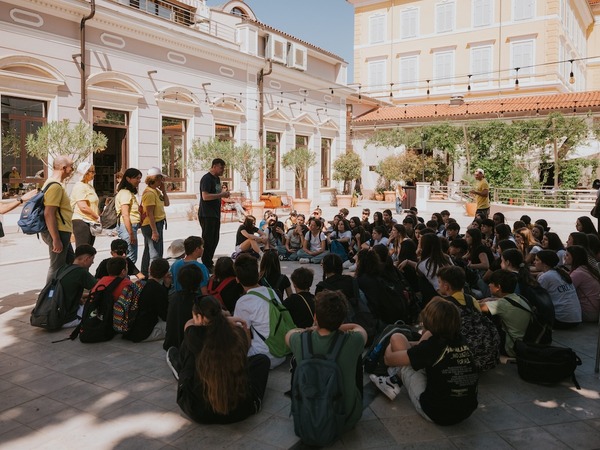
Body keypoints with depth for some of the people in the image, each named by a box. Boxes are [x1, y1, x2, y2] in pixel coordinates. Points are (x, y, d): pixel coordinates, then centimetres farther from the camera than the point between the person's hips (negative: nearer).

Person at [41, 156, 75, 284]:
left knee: (71, 261, 20)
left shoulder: (53, 183, 15)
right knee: (57, 267, -1)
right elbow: (48, 214, -25)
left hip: (61, 232, 11)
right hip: (58, 232, -11)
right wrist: (56, 239, -25)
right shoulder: (55, 186, -18)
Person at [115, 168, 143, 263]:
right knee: (131, 258, -8)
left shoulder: (130, 193, 18)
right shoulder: (125, 193, -12)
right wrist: (131, 234, -20)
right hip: (127, 227, -10)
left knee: (128, 257, 13)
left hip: (131, 226, 10)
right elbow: (125, 215, -18)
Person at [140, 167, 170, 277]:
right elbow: (150, 214, -22)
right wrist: (154, 231, -24)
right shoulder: (149, 193, -18)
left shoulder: (156, 191, 11)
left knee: (149, 252, 18)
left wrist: (163, 190, 5)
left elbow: (167, 203, 13)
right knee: (155, 254, -8)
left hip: (158, 224, 10)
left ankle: (145, 275, 29)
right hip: (151, 225, -10)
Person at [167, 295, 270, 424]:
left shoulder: (195, 335, -15)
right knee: (262, 359, 25)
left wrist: (226, 319, 12)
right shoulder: (239, 333, -8)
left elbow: (190, 323, 12)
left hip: (199, 414, -1)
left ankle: (180, 371, 49)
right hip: (241, 410, 1)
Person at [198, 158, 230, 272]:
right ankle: (206, 265, 3)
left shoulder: (217, 178, 16)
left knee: (215, 240, 13)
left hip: (215, 214, 9)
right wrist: (221, 195, -20)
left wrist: (223, 194, 4)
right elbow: (205, 196, -23)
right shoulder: (206, 178, -14)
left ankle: (209, 263, 23)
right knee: (208, 240, -5)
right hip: (206, 214, -9)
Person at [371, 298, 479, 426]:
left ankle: (393, 383, 21)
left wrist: (391, 346, 12)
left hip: (436, 414, -6)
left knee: (397, 338, -2)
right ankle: (395, 379, 26)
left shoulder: (432, 346, -19)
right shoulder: (461, 342, -2)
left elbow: (389, 359, -9)